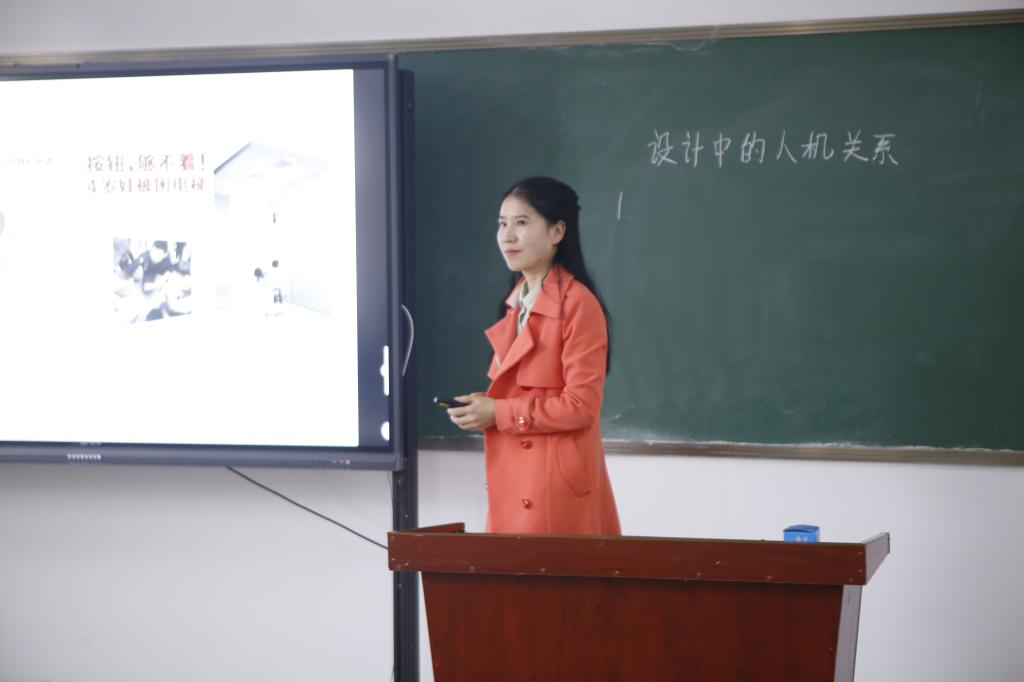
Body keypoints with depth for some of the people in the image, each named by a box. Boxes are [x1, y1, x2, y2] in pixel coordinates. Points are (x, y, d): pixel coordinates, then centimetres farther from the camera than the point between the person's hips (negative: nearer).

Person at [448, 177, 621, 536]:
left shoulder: (578, 303, -14)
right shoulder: (515, 302, 14)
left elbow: (580, 405, -18)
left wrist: (498, 414, -16)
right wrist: (483, 406, 3)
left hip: (556, 486, -8)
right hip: (514, 483, 8)